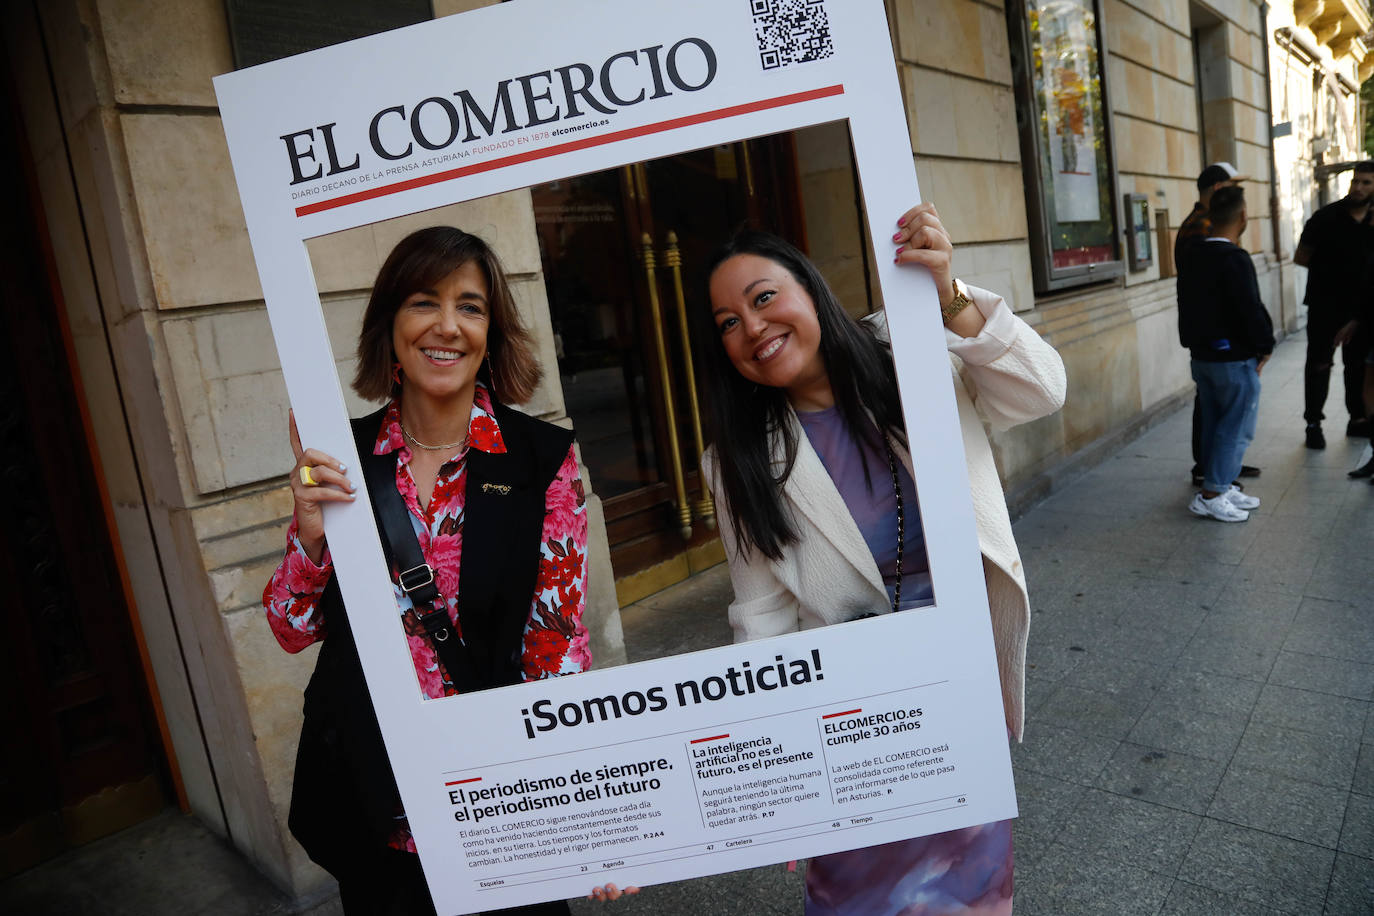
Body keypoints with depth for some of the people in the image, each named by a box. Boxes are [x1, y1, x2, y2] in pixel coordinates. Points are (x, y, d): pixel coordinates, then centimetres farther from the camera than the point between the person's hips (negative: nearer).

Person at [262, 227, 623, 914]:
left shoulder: (542, 458, -11)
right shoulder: (340, 457, -5)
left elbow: (557, 640, -11)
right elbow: (293, 631, 0)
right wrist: (311, 532, -20)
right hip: (369, 792, 2)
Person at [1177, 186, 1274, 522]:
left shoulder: (1192, 257, 6)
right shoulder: (1234, 259, -19)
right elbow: (1252, 310, -20)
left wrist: (1196, 342, 16)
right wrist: (1265, 346, -6)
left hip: (1202, 355, 8)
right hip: (1235, 359, -8)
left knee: (1215, 425, 15)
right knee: (1237, 428, 1)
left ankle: (1221, 487, 23)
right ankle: (1211, 496, 2)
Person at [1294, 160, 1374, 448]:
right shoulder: (1326, 217, -8)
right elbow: (1300, 258, -3)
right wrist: (1330, 268, 1)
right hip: (1325, 304, -4)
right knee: (1319, 364, -1)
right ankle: (1313, 424, 4)